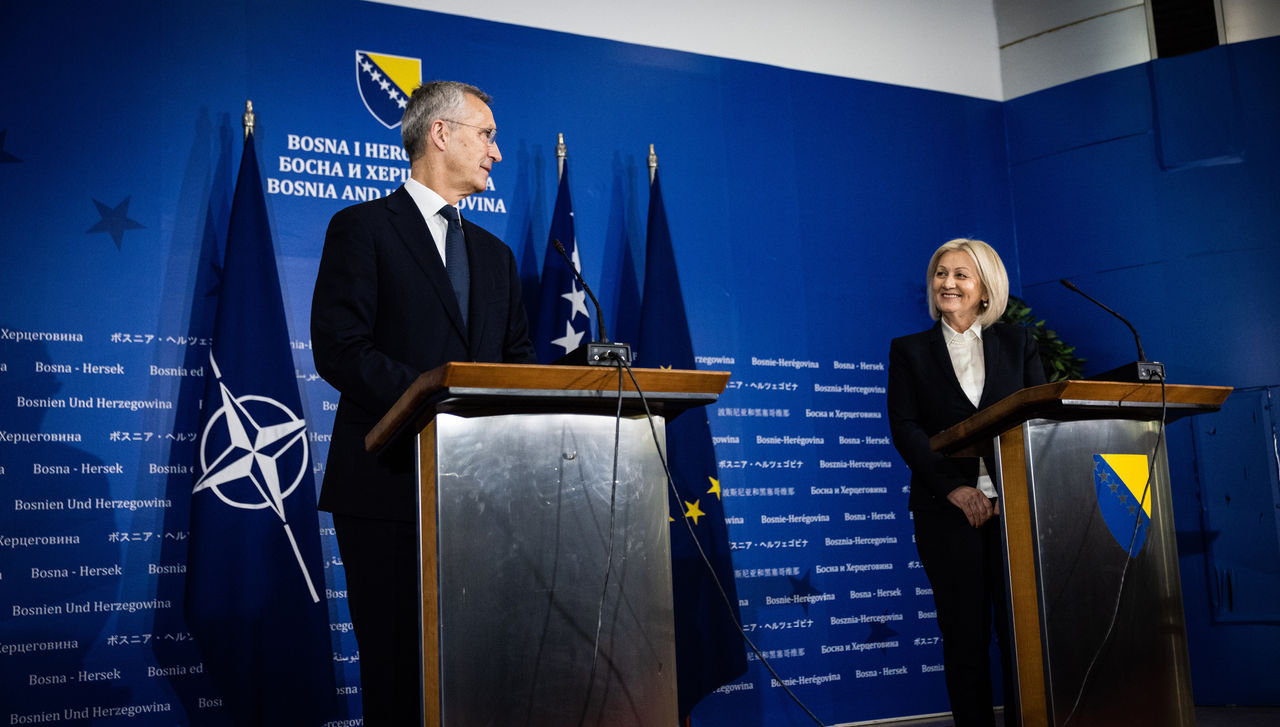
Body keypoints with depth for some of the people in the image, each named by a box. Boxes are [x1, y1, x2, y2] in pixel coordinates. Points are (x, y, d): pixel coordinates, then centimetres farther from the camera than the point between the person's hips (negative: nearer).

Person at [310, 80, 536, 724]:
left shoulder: (496, 255, 21)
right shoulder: (362, 228, 2)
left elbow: (518, 362, 17)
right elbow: (339, 351, -10)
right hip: (389, 484, -5)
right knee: (398, 669, -2)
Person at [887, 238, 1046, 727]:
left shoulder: (1018, 343, 14)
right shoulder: (910, 350, 10)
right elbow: (904, 427, 0)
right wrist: (955, 487, -13)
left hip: (1015, 503, 1)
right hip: (947, 508, -1)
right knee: (965, 634, 1)